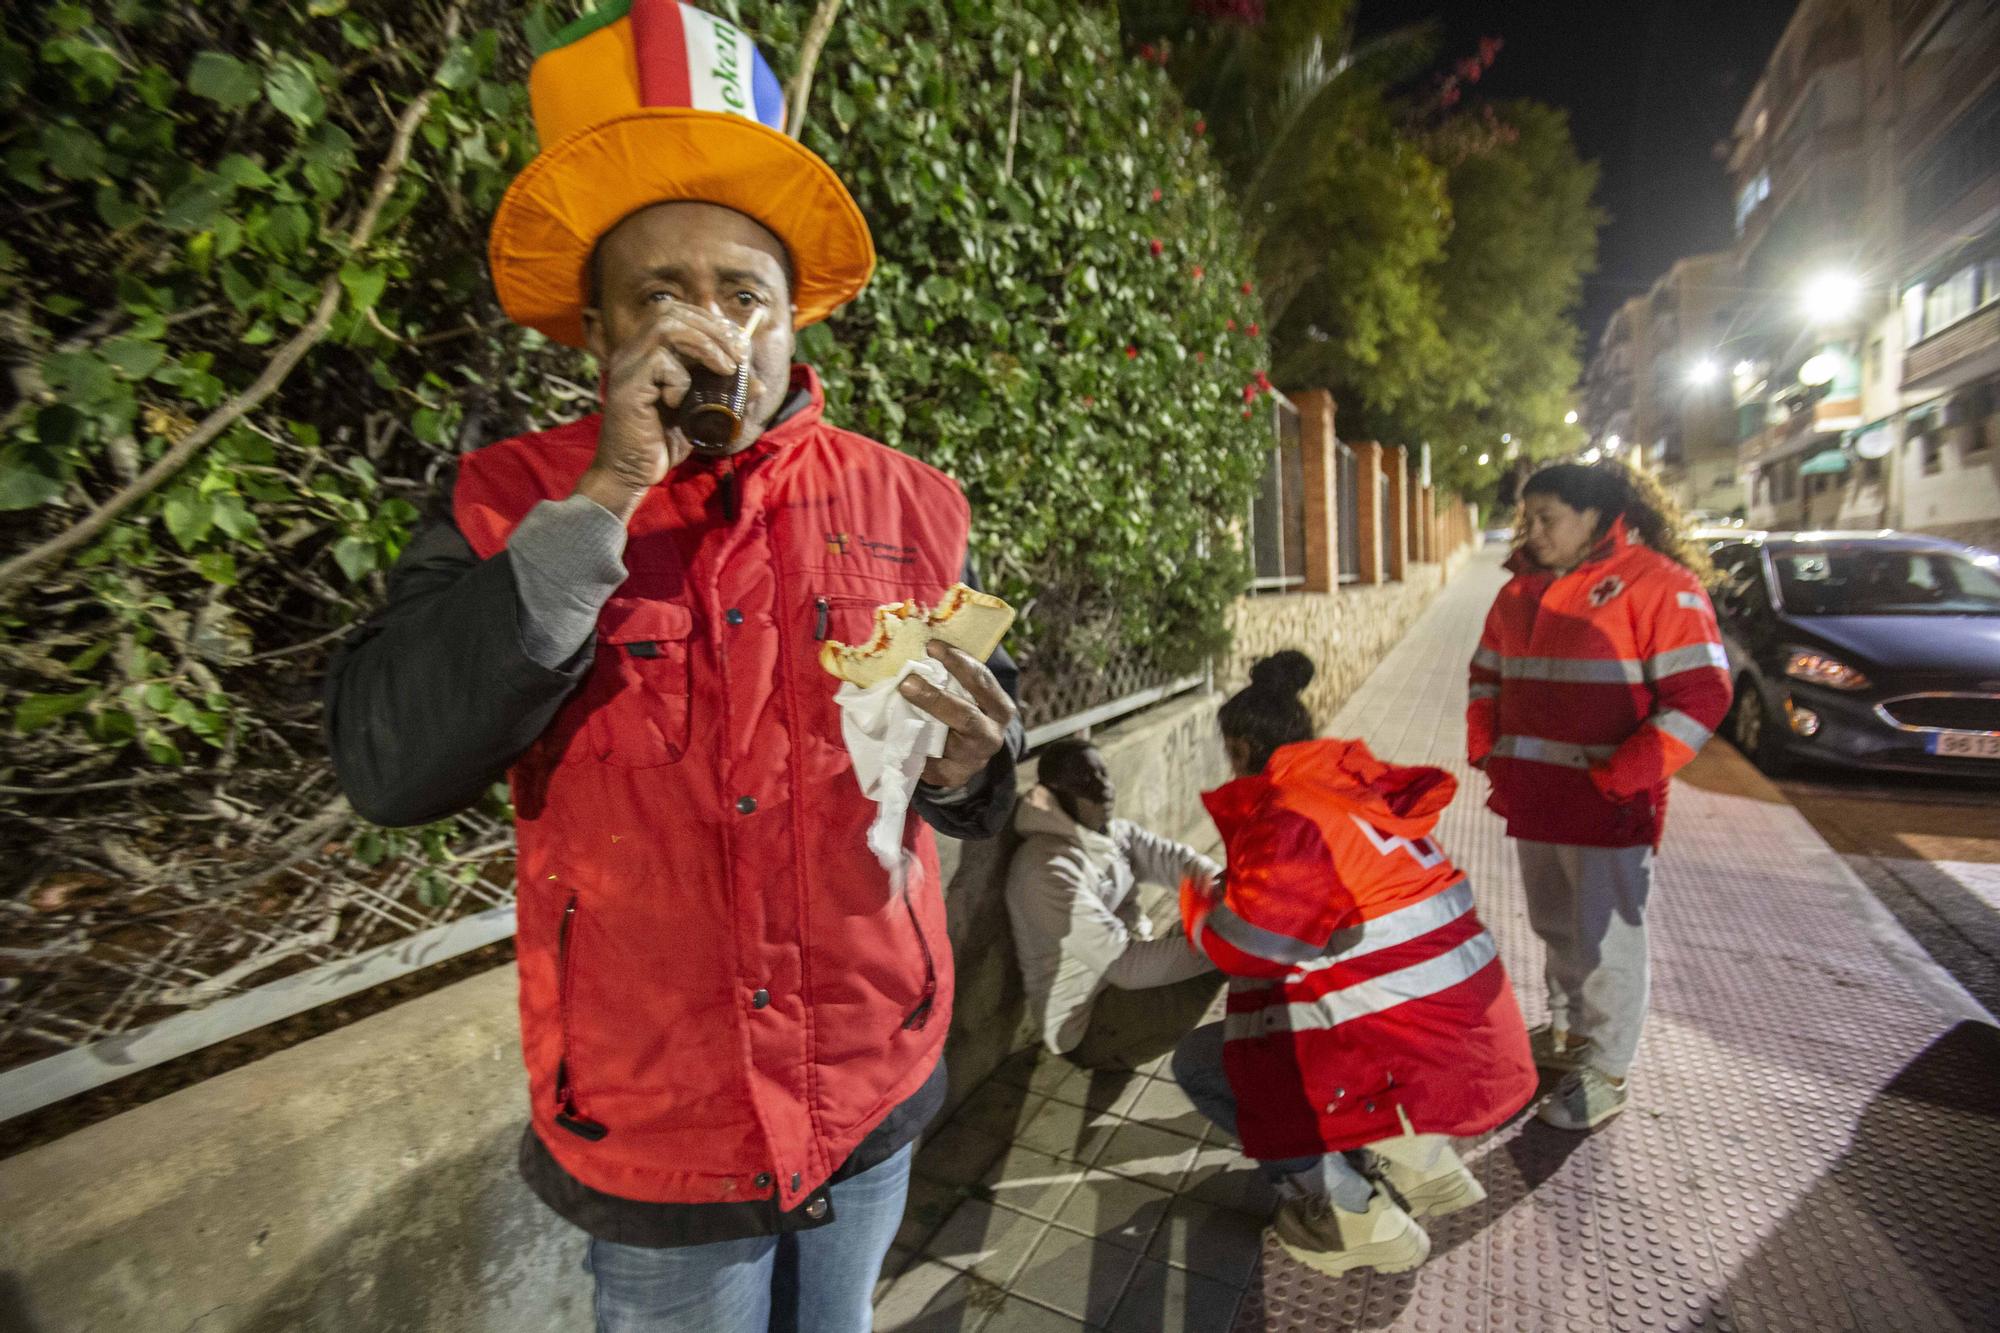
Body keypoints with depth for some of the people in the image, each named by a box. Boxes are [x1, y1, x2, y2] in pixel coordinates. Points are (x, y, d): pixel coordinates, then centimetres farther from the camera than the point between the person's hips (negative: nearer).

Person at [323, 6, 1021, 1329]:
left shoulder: (906, 506, -6)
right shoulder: (511, 505, -9)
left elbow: (973, 784, 0)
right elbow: (390, 770, -21)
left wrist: (964, 771, -23)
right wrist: (598, 506, -26)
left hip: (874, 1102, 2)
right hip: (650, 1124, -1)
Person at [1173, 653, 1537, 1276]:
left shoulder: (1290, 816, -19)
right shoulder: (1359, 789, 6)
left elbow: (1245, 950, -19)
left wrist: (1196, 901, 1)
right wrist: (1238, 891, 21)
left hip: (1415, 1057, -9)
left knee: (1198, 1063, 1)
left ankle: (1359, 1217, 8)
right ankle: (1417, 1160, 25)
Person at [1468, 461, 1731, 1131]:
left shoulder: (1655, 584, -11)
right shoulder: (1521, 589, 10)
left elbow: (1701, 694, -15)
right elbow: (1487, 676, 20)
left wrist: (1619, 778, -19)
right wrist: (1485, 749, 8)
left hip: (1608, 805, -6)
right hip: (1533, 799, 6)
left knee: (1605, 938, 5)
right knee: (1556, 926, 20)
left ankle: (1604, 1071, 20)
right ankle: (1567, 1031, 39)